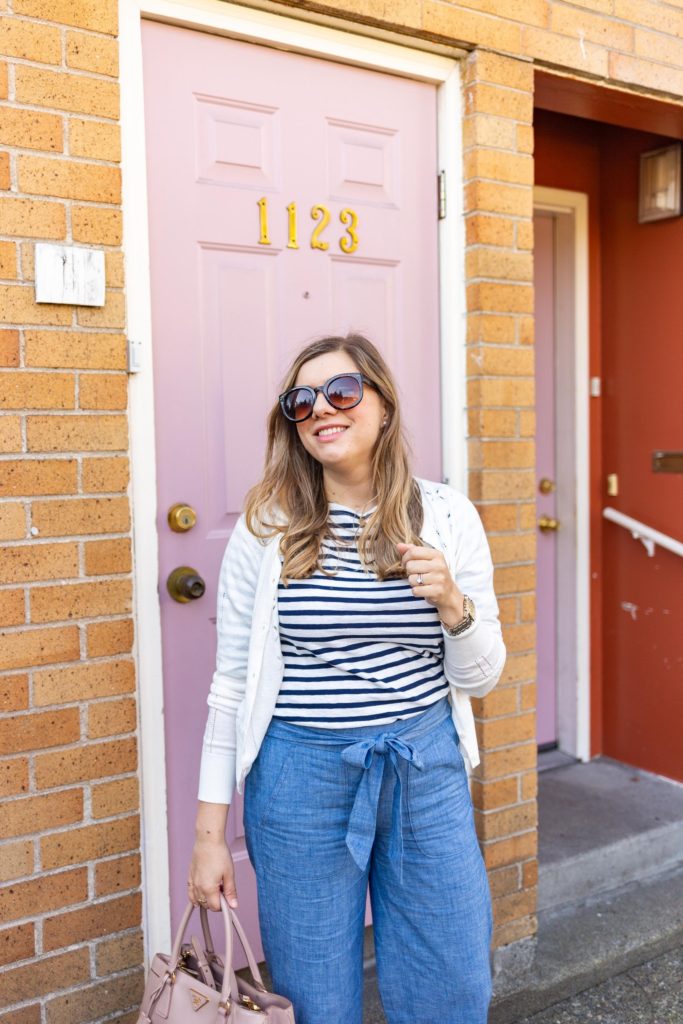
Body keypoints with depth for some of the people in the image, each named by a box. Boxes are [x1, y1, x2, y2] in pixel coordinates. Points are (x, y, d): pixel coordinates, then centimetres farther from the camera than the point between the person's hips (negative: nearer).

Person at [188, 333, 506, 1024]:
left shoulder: (447, 516, -1)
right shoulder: (266, 527, -4)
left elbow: (480, 679, 4)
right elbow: (232, 681, 0)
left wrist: (453, 603, -17)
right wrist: (209, 832, 0)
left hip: (427, 771, 2)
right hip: (299, 777, -1)